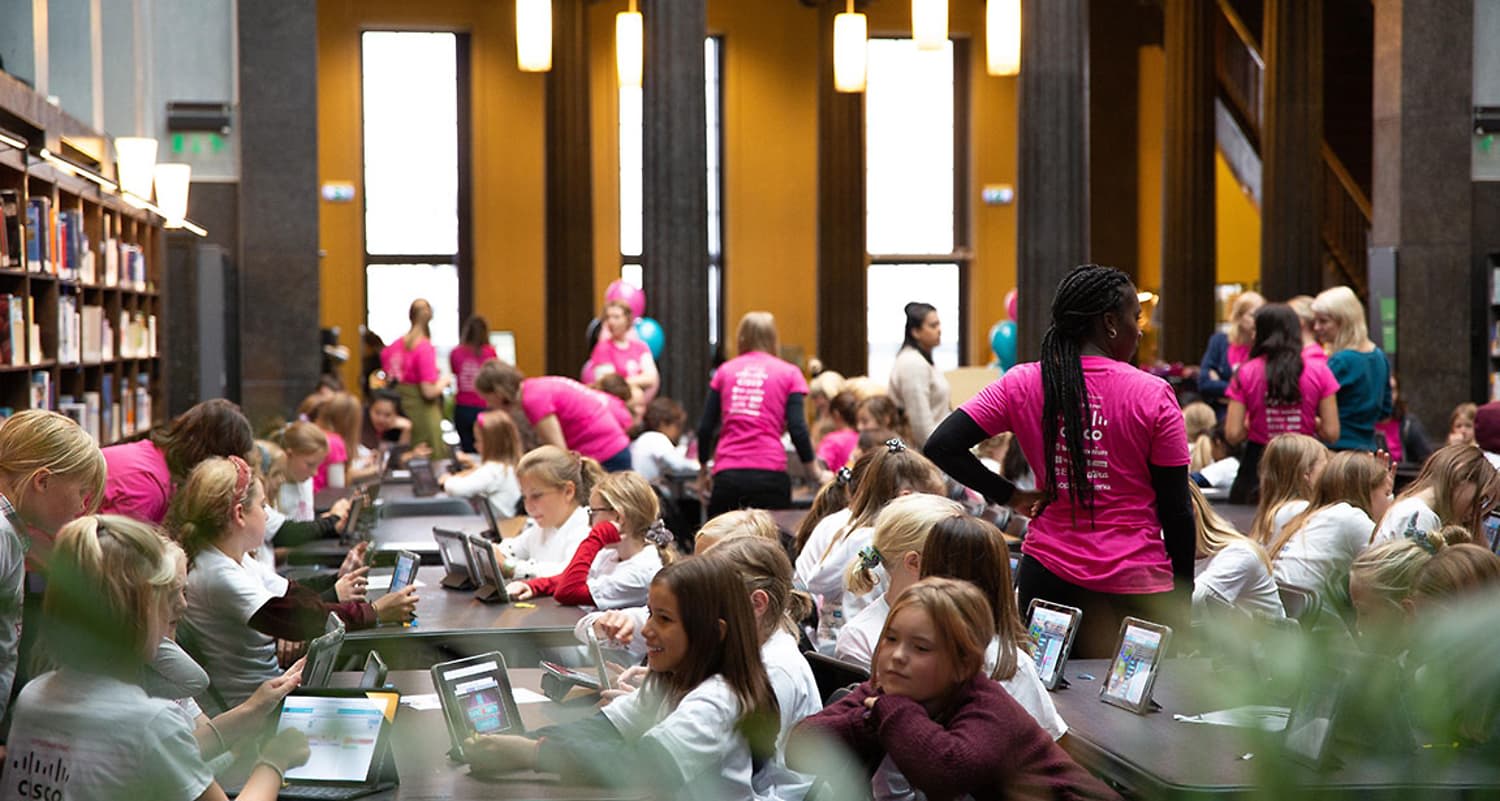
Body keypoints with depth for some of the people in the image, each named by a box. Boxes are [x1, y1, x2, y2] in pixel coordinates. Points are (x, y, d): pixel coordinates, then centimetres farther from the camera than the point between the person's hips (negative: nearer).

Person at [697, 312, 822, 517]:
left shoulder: (725, 370, 13)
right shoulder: (789, 373, 8)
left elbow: (705, 427, 11)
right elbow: (797, 429, -1)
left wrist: (704, 464, 27)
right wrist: (816, 473, 9)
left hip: (727, 475, 2)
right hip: (769, 474, -2)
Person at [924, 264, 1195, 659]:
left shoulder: (1022, 385, -1)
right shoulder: (1153, 395, -7)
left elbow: (942, 447, -7)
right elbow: (1176, 510, -3)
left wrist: (1012, 496, 1)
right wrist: (1184, 595, 8)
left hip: (1049, 577, 3)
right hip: (1136, 588, -2)